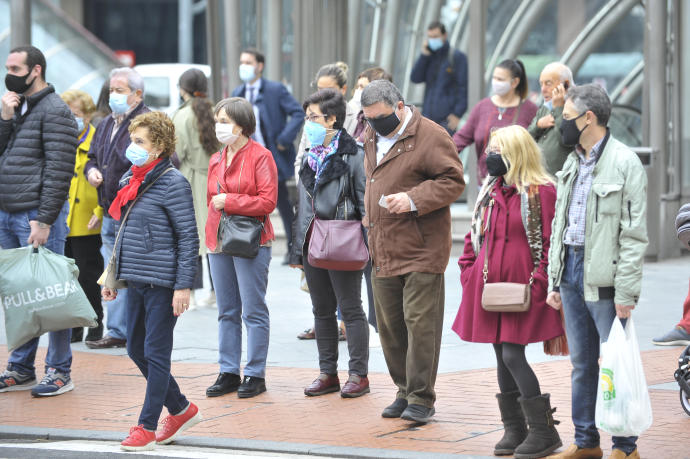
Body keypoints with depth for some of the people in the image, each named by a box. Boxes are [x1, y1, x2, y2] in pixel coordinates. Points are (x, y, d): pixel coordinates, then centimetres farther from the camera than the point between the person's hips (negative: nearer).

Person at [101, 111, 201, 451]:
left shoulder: (173, 183, -11)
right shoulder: (131, 180, 12)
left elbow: (188, 237, -13)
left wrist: (183, 285, -17)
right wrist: (114, 277, 19)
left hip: (162, 282, -9)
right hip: (136, 280, 9)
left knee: (156, 353, -2)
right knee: (136, 350, 13)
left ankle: (147, 426, 4)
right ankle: (181, 409, 27)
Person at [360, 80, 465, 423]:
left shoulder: (431, 136, -10)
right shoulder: (372, 139, 15)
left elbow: (453, 181, -12)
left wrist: (414, 199, -21)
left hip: (421, 249, -8)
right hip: (383, 250, 8)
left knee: (419, 323, -7)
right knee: (389, 324, 10)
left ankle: (421, 397, -1)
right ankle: (404, 391, 21)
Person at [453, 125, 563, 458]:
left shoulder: (541, 191, -9)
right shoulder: (490, 191, 14)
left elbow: (551, 241, -13)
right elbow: (476, 234, 21)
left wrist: (539, 283, -18)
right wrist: (467, 270, 10)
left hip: (522, 290, -7)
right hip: (489, 288, 7)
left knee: (513, 355, -12)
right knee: (502, 357, 9)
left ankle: (544, 431, -4)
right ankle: (514, 430, 17)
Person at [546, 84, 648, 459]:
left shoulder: (624, 163, -10)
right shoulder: (572, 163, 15)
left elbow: (634, 234, -13)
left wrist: (626, 291, -17)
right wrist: (554, 281, 15)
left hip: (603, 278, -8)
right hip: (571, 271, 8)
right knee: (582, 362, 12)